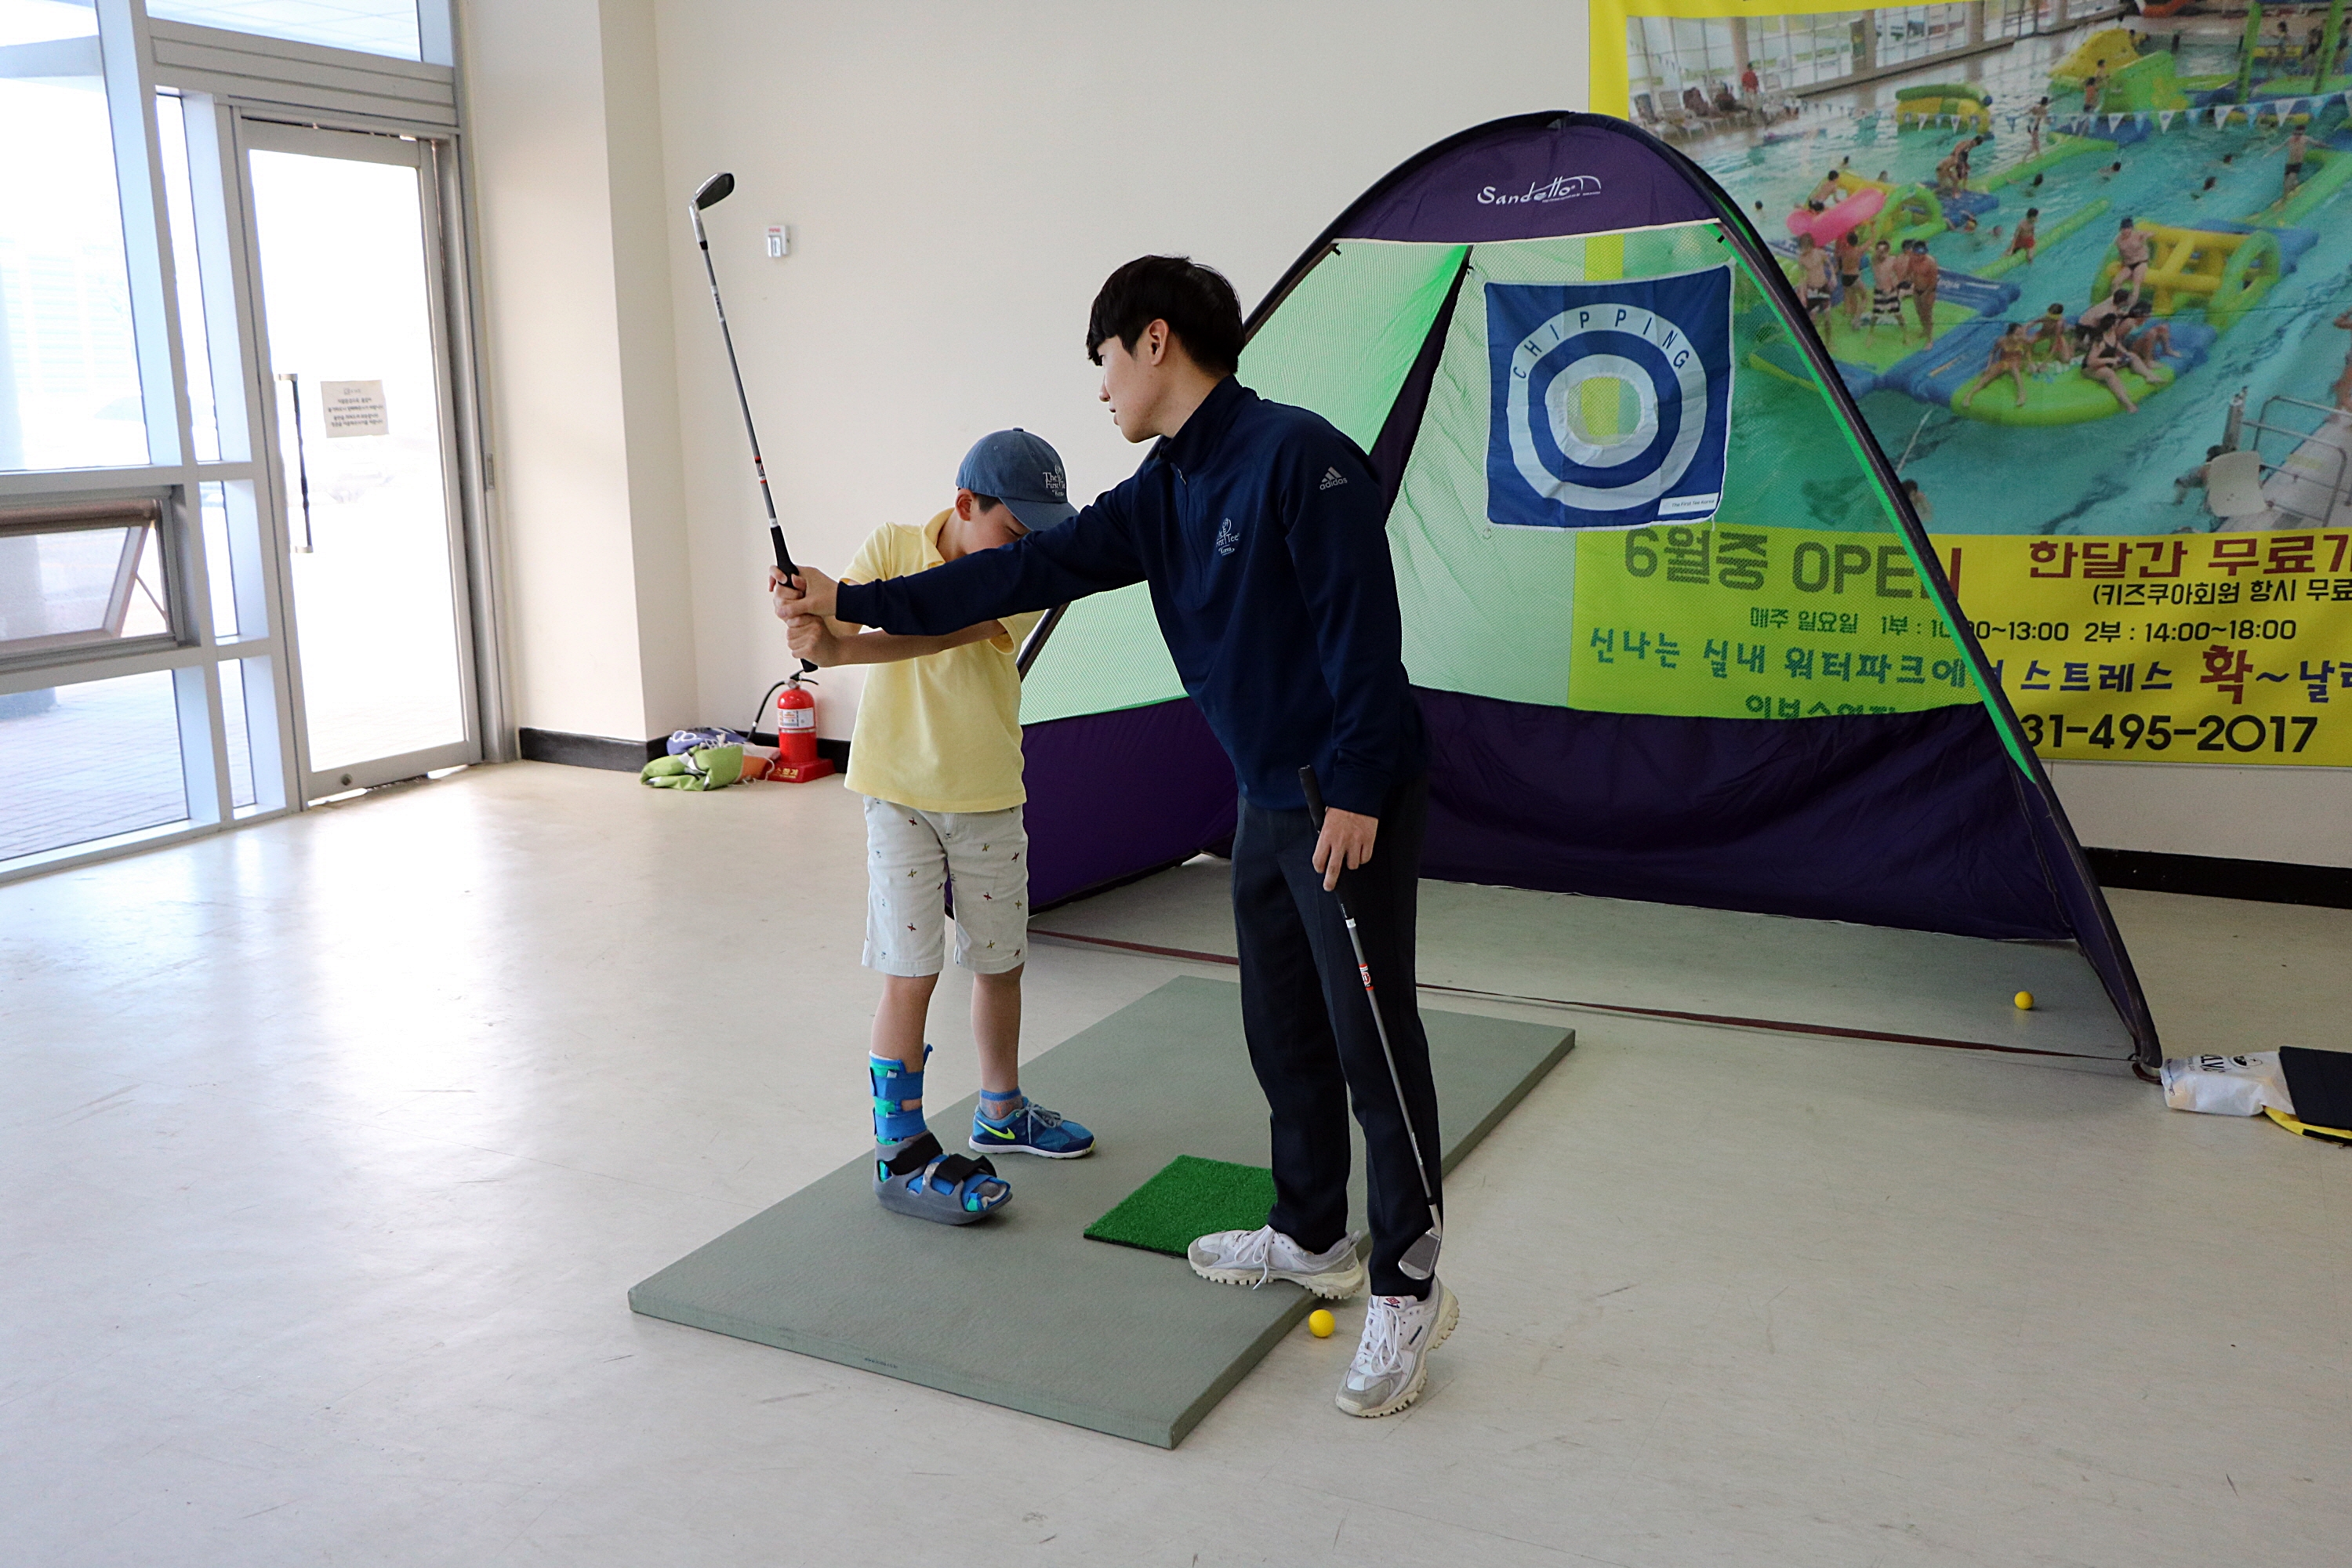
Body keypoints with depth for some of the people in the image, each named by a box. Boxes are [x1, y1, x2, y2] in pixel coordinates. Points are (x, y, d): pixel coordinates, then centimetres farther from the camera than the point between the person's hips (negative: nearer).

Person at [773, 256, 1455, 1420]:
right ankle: (1310, 1238, 33)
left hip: (1353, 806, -9)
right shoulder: (1162, 492, 9)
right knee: (1282, 1030, 16)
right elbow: (1032, 569, 9)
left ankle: (1407, 1291, 9)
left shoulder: (1296, 455, -17)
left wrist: (1355, 794, -21)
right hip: (1269, 802, 9)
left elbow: (1361, 628, -20)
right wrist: (853, 603, 9)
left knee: (1371, 1039, -3)